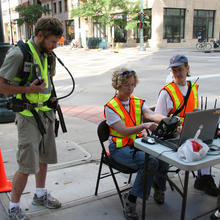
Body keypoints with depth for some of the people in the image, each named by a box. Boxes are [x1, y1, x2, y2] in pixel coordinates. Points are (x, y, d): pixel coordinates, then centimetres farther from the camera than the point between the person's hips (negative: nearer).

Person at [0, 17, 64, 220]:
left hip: (46, 113, 8)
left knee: (44, 158, 19)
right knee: (27, 165, -3)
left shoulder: (48, 55, 8)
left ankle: (40, 195, 38)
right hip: (29, 116, -8)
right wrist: (28, 89, -24)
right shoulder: (19, 54, -16)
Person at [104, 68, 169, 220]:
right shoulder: (110, 107, -6)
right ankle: (130, 201, -15)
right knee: (150, 162, -28)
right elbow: (124, 131, -16)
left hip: (138, 144, 5)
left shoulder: (138, 102, 10)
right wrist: (144, 126, -32)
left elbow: (151, 114, -10)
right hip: (120, 148, -5)